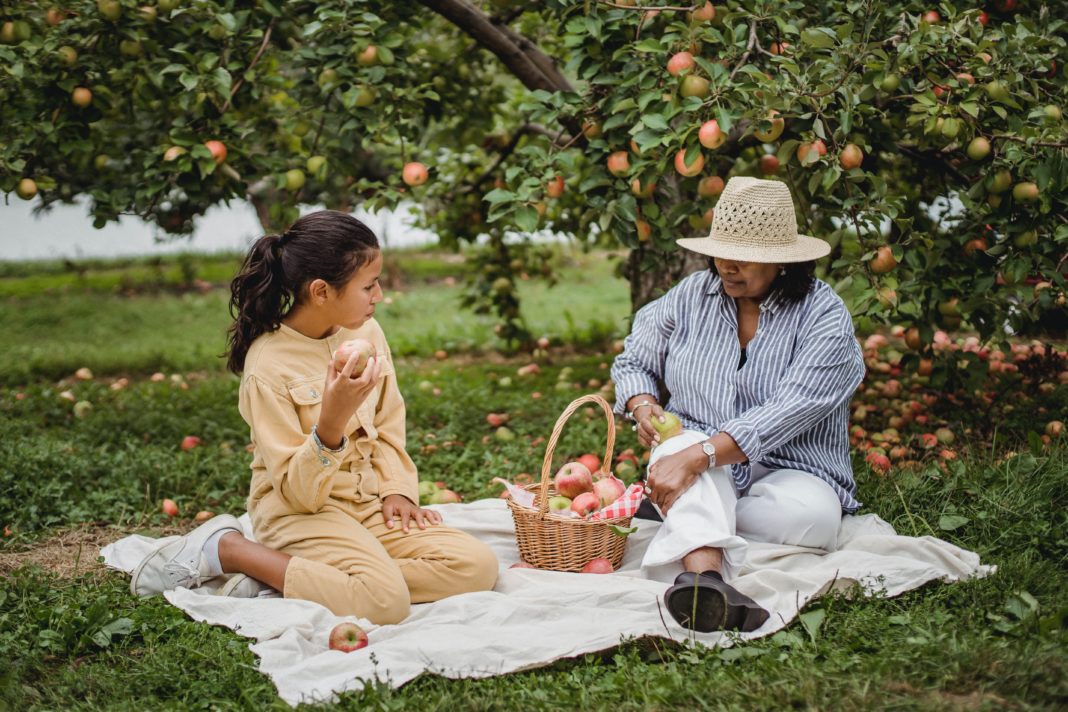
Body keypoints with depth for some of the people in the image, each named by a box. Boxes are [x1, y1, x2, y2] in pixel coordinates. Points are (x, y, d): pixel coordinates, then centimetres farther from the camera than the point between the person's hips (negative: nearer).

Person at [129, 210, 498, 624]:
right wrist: (331, 421, -35)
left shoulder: (367, 332, 1)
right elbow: (300, 492, -18)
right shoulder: (268, 365, -18)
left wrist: (397, 490, -3)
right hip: (301, 512, -7)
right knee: (387, 599, -31)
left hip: (368, 503, 7)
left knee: (477, 566, -12)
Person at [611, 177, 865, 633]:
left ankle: (683, 525, -22)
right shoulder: (692, 295, 4)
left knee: (807, 515, -36)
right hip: (702, 473, 2)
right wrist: (642, 405, -9)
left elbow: (786, 414, -24)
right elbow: (633, 361, 16)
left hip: (788, 472, -2)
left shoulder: (825, 317, -11)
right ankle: (706, 577, -59)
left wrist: (699, 456, -36)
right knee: (681, 444, -34)